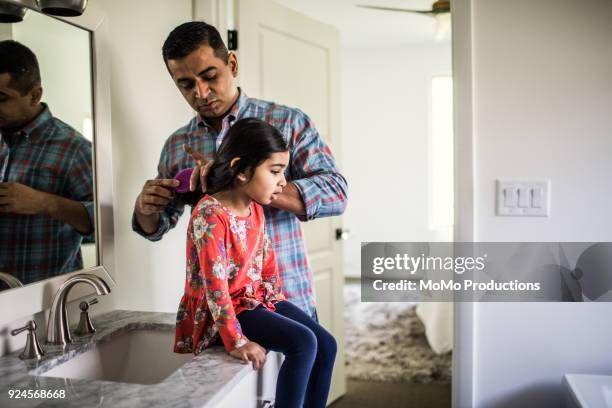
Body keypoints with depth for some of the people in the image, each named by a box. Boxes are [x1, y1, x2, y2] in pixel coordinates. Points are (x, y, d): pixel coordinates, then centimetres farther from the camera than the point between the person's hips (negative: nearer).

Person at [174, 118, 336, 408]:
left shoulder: (255, 209, 3)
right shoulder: (210, 215, -23)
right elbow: (215, 283, -27)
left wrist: (276, 296, 16)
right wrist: (236, 340, -29)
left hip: (259, 297, 9)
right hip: (227, 307, -8)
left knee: (325, 344, 0)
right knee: (303, 343, -23)